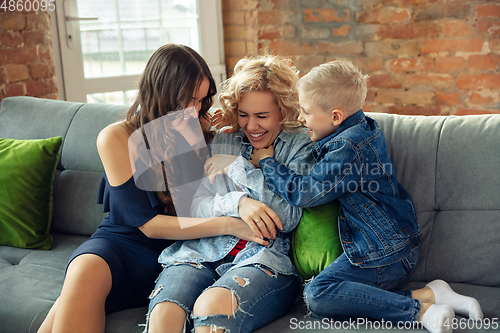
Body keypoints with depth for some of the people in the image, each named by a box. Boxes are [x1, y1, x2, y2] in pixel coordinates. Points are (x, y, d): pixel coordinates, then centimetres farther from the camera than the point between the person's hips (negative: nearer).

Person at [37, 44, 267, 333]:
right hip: (123, 242, -1)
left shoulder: (197, 133, 6)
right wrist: (229, 225, -20)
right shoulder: (117, 138, -7)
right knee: (86, 272, -36)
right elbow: (148, 223, -12)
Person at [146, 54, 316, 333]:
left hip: (265, 257, -3)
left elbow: (289, 219, -3)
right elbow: (196, 207, 9)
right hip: (205, 251, 3)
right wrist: (238, 202, -12)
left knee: (212, 306, -36)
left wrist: (238, 168, -1)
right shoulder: (223, 143, 18)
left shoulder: (301, 145, 8)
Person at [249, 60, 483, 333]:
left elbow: (304, 193, -18)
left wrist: (267, 162, -4)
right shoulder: (363, 129, 12)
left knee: (318, 295, -20)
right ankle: (428, 295, -3)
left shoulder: (347, 149, -20)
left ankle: (419, 310, -19)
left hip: (384, 253, -11)